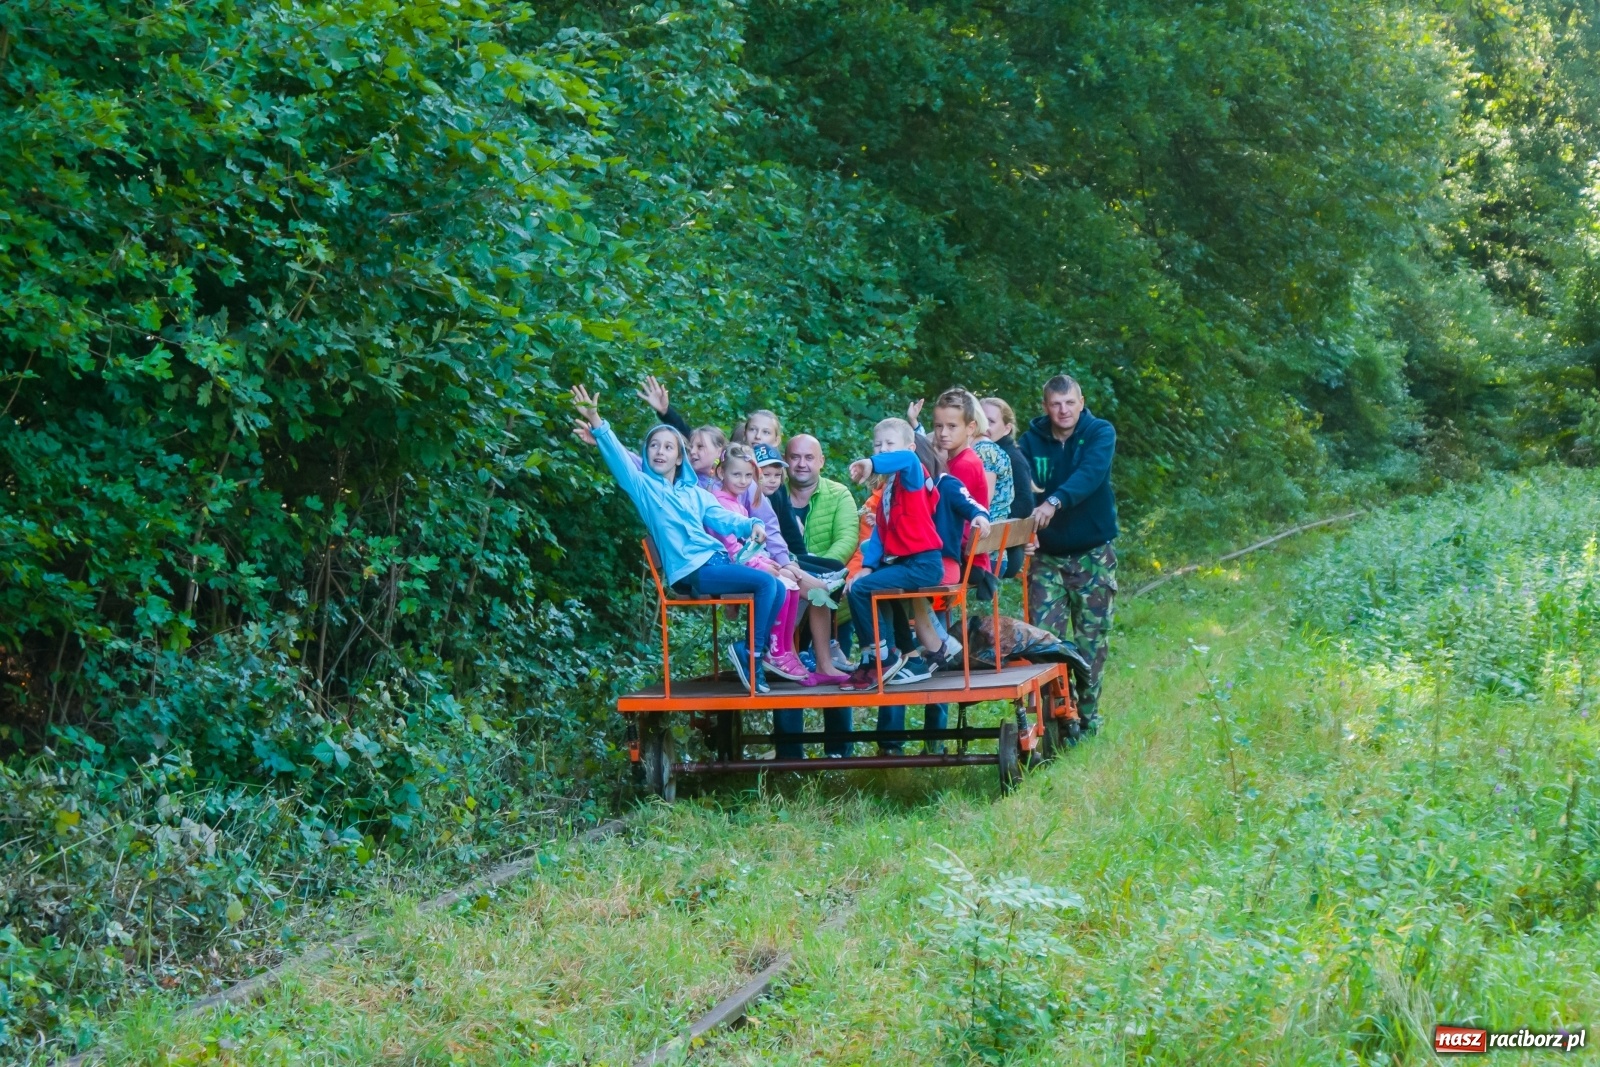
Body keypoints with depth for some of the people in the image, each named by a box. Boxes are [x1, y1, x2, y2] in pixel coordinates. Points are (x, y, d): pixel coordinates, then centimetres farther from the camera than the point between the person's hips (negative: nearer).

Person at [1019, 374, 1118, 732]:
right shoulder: (1031, 441, -3)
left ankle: (1088, 714, 19)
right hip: (1047, 555, 1)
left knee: (1092, 641, 6)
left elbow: (1090, 474, -27)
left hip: (1093, 554, -1)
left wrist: (1055, 501, -45)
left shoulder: (1100, 433, -8)